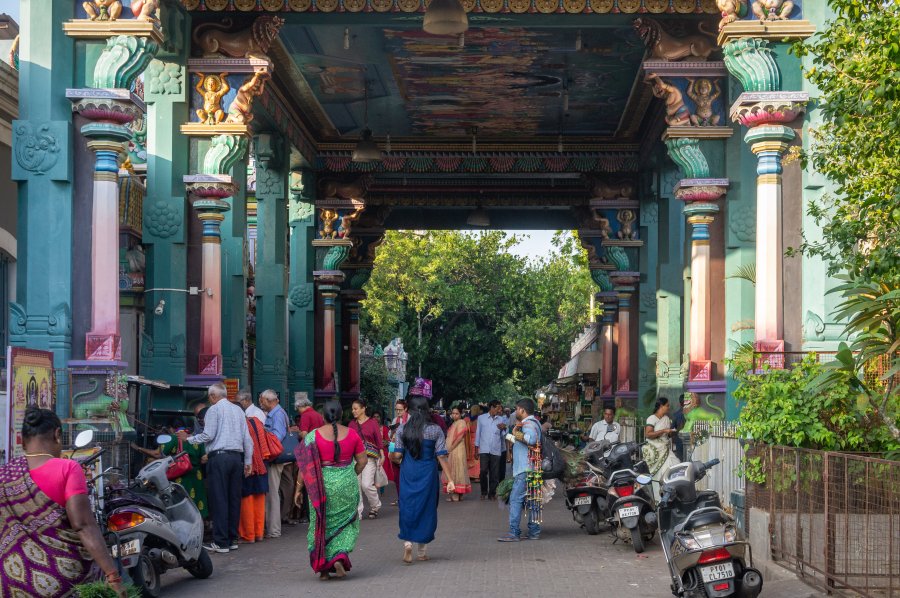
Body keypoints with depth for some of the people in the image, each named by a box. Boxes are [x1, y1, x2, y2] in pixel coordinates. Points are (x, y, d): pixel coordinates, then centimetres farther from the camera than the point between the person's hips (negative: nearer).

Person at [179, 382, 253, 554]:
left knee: (219, 499, -6)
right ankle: (232, 539, 12)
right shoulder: (238, 410, 16)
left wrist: (188, 438, 3)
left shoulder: (214, 409, -2)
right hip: (237, 456, 6)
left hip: (219, 456, -6)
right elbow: (247, 438, 15)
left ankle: (221, 542, -8)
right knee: (234, 498, 9)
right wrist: (248, 461, 19)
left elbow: (208, 435, -10)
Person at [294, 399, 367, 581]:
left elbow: (305, 466, -6)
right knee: (345, 522, 16)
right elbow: (362, 460, 2)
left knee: (322, 523, 12)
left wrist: (298, 489, 2)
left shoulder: (313, 436, -7)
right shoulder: (352, 434, -3)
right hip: (346, 484, 1)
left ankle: (323, 568, 14)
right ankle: (339, 556, -5)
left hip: (322, 484, -1)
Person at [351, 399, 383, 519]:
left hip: (369, 458, -4)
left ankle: (375, 506, 13)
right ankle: (357, 512, 6)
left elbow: (379, 441, -1)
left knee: (366, 484, -12)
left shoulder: (372, 423, 0)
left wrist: (381, 457, -7)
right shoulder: (352, 424, 10)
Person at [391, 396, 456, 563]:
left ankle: (407, 542, -11)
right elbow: (442, 456, -8)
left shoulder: (402, 429, -3)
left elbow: (396, 456, -4)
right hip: (428, 474, 0)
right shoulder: (435, 430, -6)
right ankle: (422, 551, 17)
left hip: (408, 474, 1)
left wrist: (397, 460, 21)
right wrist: (450, 480, -5)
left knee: (407, 507, 10)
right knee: (426, 508, 11)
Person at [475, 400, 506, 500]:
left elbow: (503, 435, 11)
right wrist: (476, 448, 8)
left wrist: (504, 428, -10)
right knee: (483, 471, -9)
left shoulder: (501, 419, 9)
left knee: (494, 473, 1)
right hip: (484, 449, -1)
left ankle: (492, 493, 11)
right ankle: (484, 492, 8)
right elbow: (478, 433, 10)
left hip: (496, 450, 1)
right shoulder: (481, 418, 6)